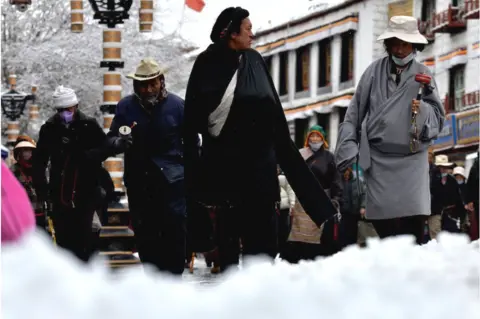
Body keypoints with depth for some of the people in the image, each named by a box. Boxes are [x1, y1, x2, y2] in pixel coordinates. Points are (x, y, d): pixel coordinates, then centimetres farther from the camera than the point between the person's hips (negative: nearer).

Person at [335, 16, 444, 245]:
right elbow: (354, 115, 8)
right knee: (384, 222, -5)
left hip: (412, 158, 0)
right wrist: (348, 153, 1)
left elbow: (438, 117, 6)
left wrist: (423, 110, -15)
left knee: (414, 221, -13)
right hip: (379, 158, 0)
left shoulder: (423, 75, 7)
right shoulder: (374, 72, 6)